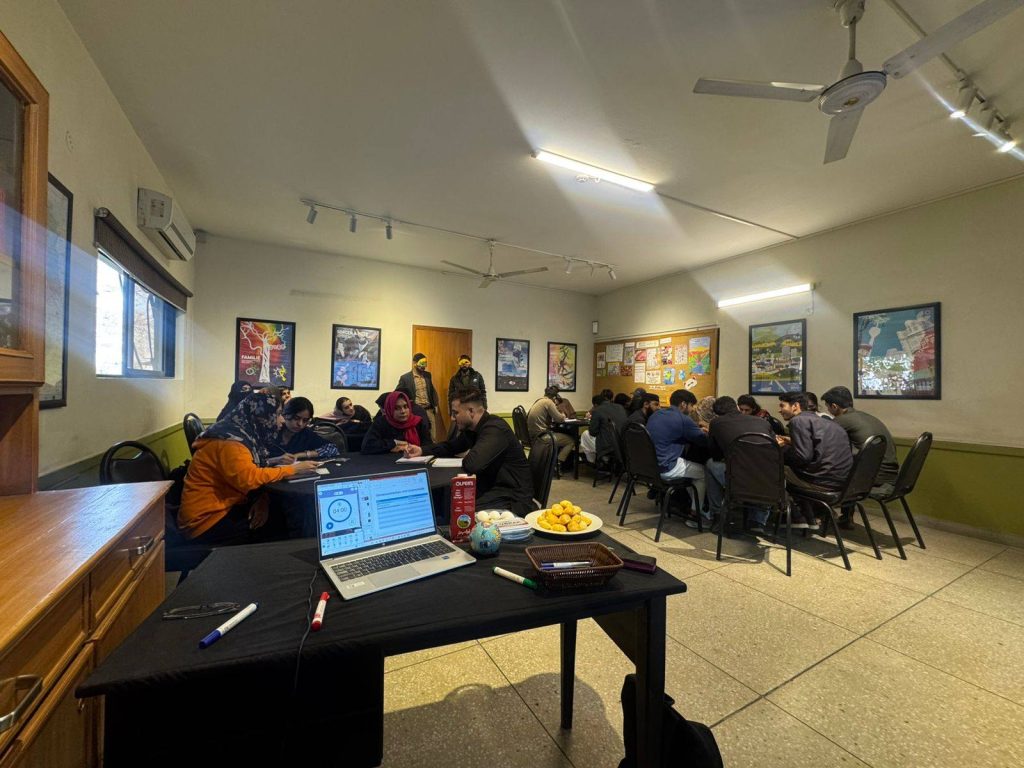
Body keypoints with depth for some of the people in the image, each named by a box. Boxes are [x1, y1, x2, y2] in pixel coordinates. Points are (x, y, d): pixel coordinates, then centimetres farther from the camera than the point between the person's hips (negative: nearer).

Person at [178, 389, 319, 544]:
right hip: (206, 518, -8)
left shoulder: (250, 436, 4)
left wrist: (262, 500, -15)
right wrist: (293, 469, -26)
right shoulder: (230, 442, -23)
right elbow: (249, 478, -34)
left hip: (227, 507, 8)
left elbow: (257, 472, 3)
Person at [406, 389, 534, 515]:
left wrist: (467, 458, -11)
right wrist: (422, 450, 8)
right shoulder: (471, 428, 7)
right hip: (492, 488, 9)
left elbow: (471, 464, -36)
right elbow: (450, 446, 23)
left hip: (513, 496, -9)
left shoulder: (495, 429, -25)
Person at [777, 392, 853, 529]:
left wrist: (782, 448, -1)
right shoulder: (822, 420, 18)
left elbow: (803, 456, -18)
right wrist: (791, 443, 19)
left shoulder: (798, 420, -9)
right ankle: (808, 518, 31)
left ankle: (798, 518, 16)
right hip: (844, 478, 9)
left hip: (824, 480, -9)